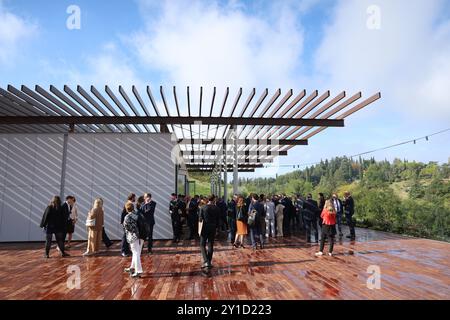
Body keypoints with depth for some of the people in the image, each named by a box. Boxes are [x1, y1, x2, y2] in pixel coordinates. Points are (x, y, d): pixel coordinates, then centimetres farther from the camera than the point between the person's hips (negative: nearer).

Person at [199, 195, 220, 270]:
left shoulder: (203, 208, -10)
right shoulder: (217, 208, -3)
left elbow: (200, 219, -6)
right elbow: (218, 219, 1)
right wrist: (216, 227, 12)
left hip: (205, 228, -2)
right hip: (213, 229, 3)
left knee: (202, 245, 5)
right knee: (210, 245, 11)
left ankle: (206, 261, -10)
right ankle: (209, 262, 15)